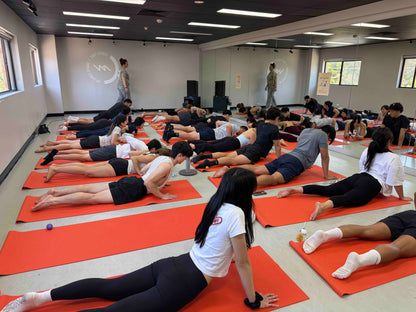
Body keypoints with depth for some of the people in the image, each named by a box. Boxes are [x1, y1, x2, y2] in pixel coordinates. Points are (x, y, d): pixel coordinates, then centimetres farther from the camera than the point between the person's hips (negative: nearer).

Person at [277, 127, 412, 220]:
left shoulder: (367, 151, 22)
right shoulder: (394, 158, 5)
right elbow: (396, 182, 5)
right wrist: (402, 197, 20)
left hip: (357, 177, 6)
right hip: (372, 185, -6)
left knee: (326, 190, -2)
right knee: (347, 199, -31)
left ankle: (294, 190, -16)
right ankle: (323, 206, -61)